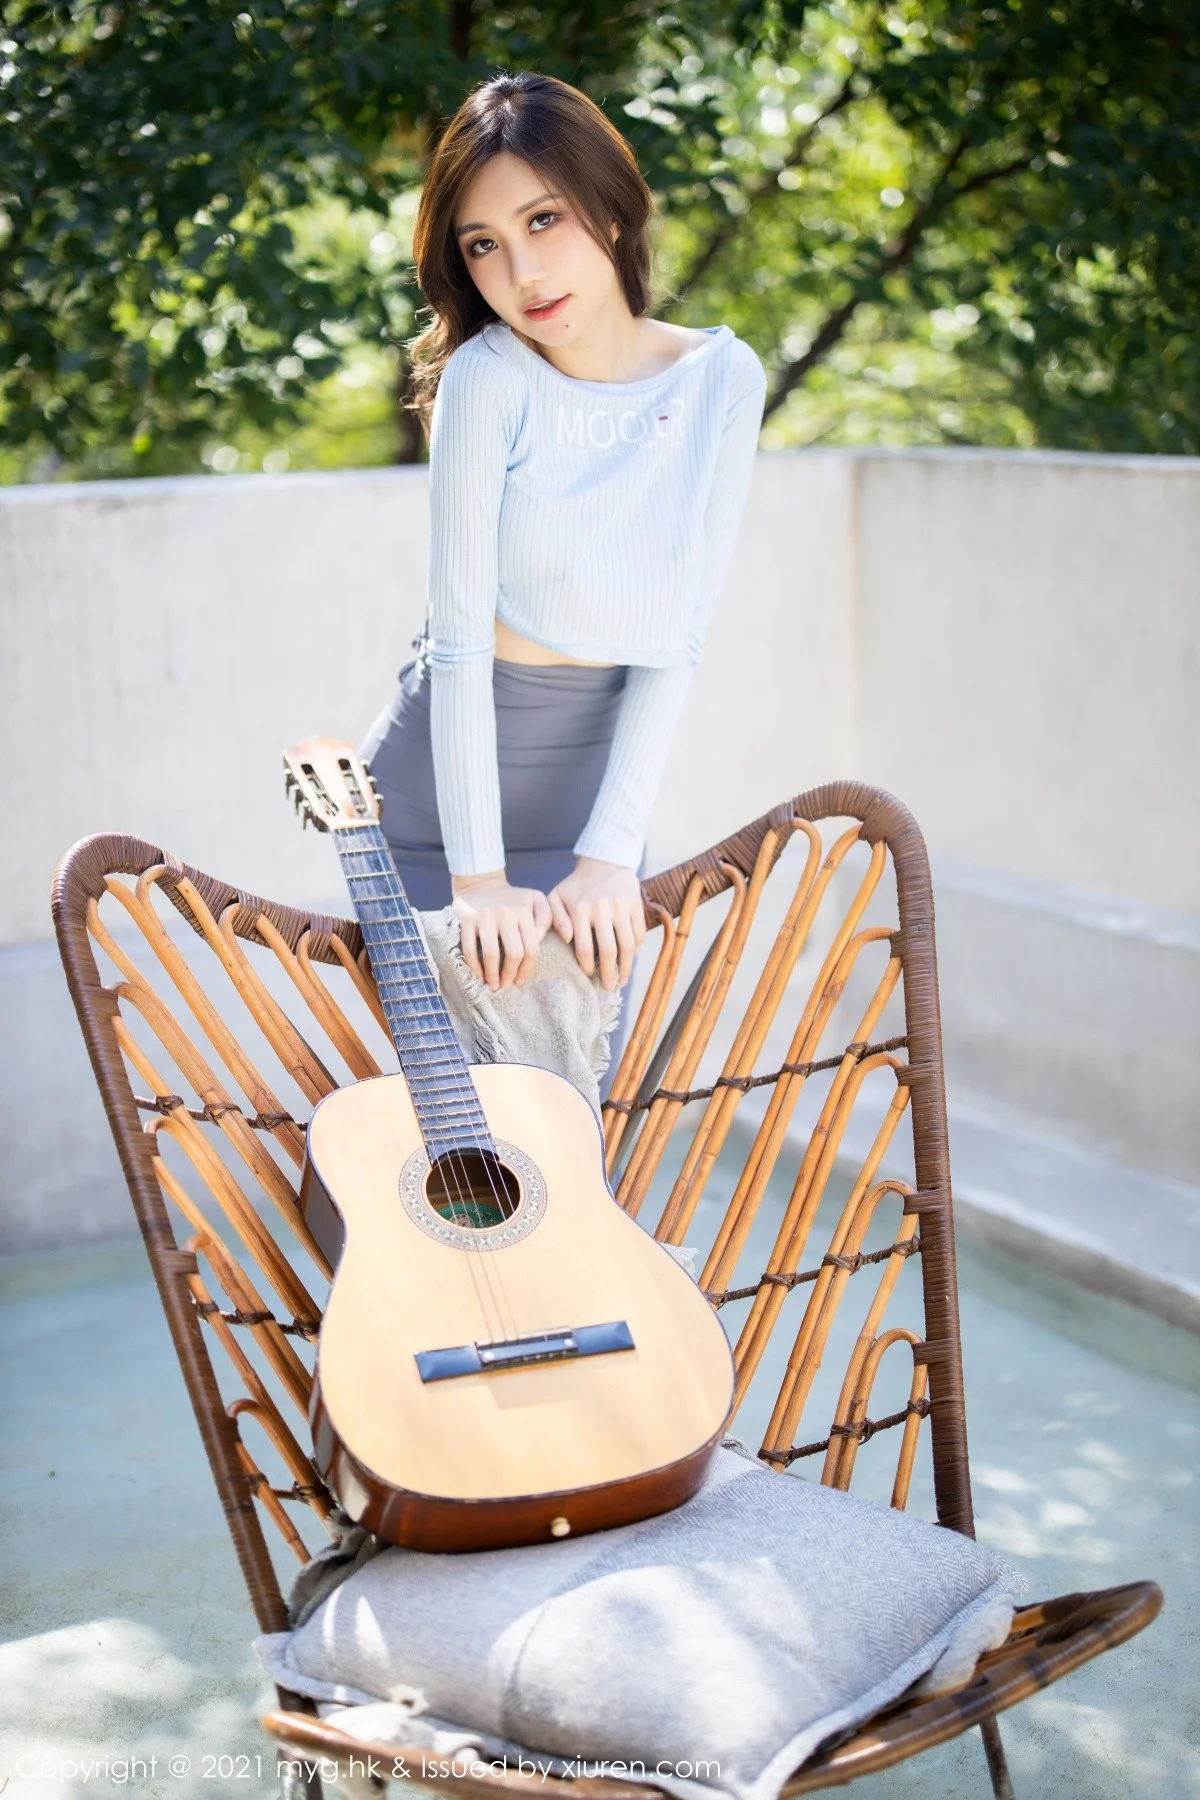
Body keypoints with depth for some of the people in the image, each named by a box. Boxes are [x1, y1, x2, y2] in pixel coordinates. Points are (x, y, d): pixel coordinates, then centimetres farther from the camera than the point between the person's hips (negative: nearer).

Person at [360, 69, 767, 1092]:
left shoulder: (722, 381, -7)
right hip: (448, 776, -3)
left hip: (605, 772, 3)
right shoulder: (489, 377, -17)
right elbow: (461, 636, -18)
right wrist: (480, 875, -19)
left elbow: (675, 643, -8)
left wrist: (609, 853, -12)